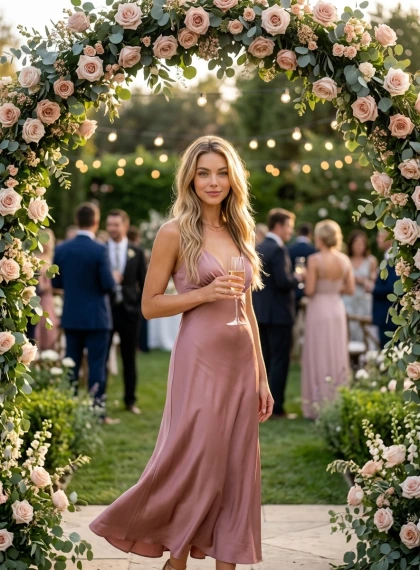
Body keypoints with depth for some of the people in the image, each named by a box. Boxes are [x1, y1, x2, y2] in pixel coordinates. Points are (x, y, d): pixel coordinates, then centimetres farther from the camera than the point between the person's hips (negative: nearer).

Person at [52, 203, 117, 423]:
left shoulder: (61, 249, -1)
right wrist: (113, 279, 6)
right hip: (96, 316, -5)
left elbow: (56, 283, 6)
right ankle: (98, 411, 1)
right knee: (96, 364, 0)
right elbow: (109, 285, -16)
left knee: (71, 364, 11)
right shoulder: (99, 250, -15)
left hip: (71, 316, 5)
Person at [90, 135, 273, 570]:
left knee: (236, 472, 6)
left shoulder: (239, 233, 13)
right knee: (195, 467, -3)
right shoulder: (175, 233, -3)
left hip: (242, 360, 6)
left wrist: (262, 377, 13)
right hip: (200, 359, -6)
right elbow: (150, 305, -4)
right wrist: (205, 293, -16)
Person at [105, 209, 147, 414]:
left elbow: (143, 283, 6)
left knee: (129, 357, 9)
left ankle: (130, 400, 19)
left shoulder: (136, 253, 4)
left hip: (129, 310, 1)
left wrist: (141, 306, -2)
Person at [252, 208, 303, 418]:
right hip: (278, 313, -8)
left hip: (260, 312, 8)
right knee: (280, 360, -2)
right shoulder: (278, 249, -16)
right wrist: (297, 278, -4)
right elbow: (284, 282, -23)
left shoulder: (258, 248, 11)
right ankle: (276, 407, -1)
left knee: (263, 360, 13)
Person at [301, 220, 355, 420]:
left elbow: (309, 290, -15)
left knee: (319, 358, 2)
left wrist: (305, 279, 5)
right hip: (337, 309, 5)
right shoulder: (344, 260, 2)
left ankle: (319, 407, 5)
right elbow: (350, 289, 5)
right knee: (337, 357, 13)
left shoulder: (315, 260, -14)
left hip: (319, 309, -5)